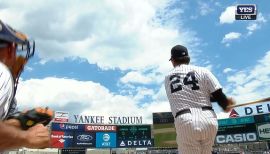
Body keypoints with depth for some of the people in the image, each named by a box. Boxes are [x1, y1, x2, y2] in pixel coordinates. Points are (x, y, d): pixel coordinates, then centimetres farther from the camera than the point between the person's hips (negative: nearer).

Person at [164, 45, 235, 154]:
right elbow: (219, 95, 1)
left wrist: (223, 100, 20)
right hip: (208, 121, 1)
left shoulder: (167, 78, 14)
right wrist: (225, 106, 25)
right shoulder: (202, 71, 6)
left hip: (185, 123, -1)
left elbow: (192, 96, 17)